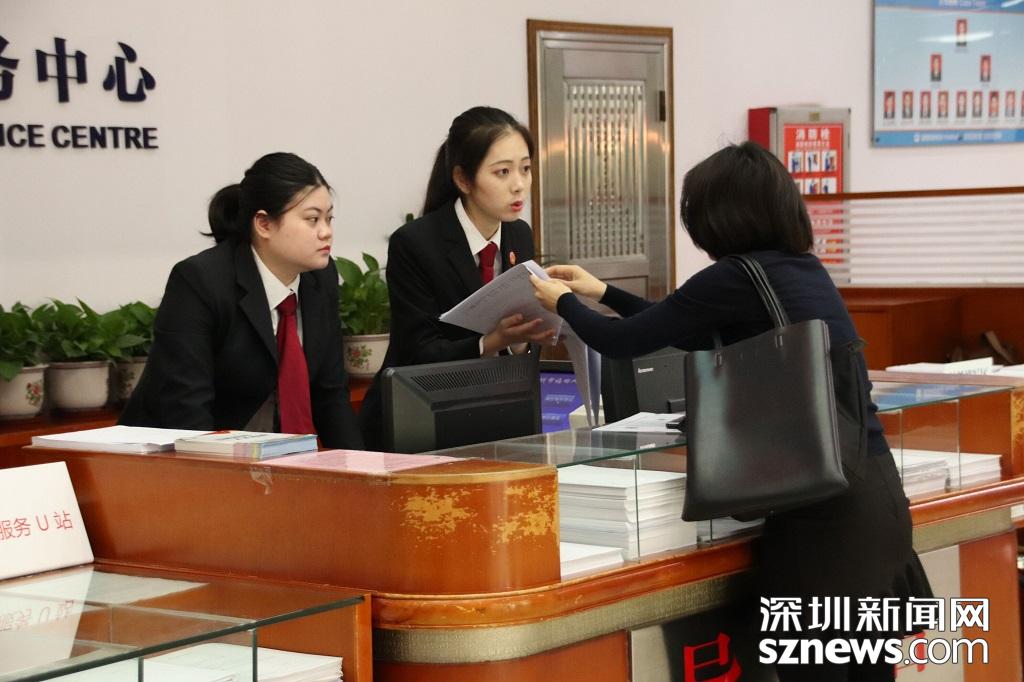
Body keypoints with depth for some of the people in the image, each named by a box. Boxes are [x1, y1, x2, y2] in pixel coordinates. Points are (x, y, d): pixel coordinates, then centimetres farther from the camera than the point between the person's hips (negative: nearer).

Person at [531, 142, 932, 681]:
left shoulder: (736, 277, -10)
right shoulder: (803, 268, 15)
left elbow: (619, 342, 0)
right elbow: (694, 335, 28)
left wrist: (563, 303, 20)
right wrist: (602, 293, 35)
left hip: (823, 506, -8)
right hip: (874, 493, 8)